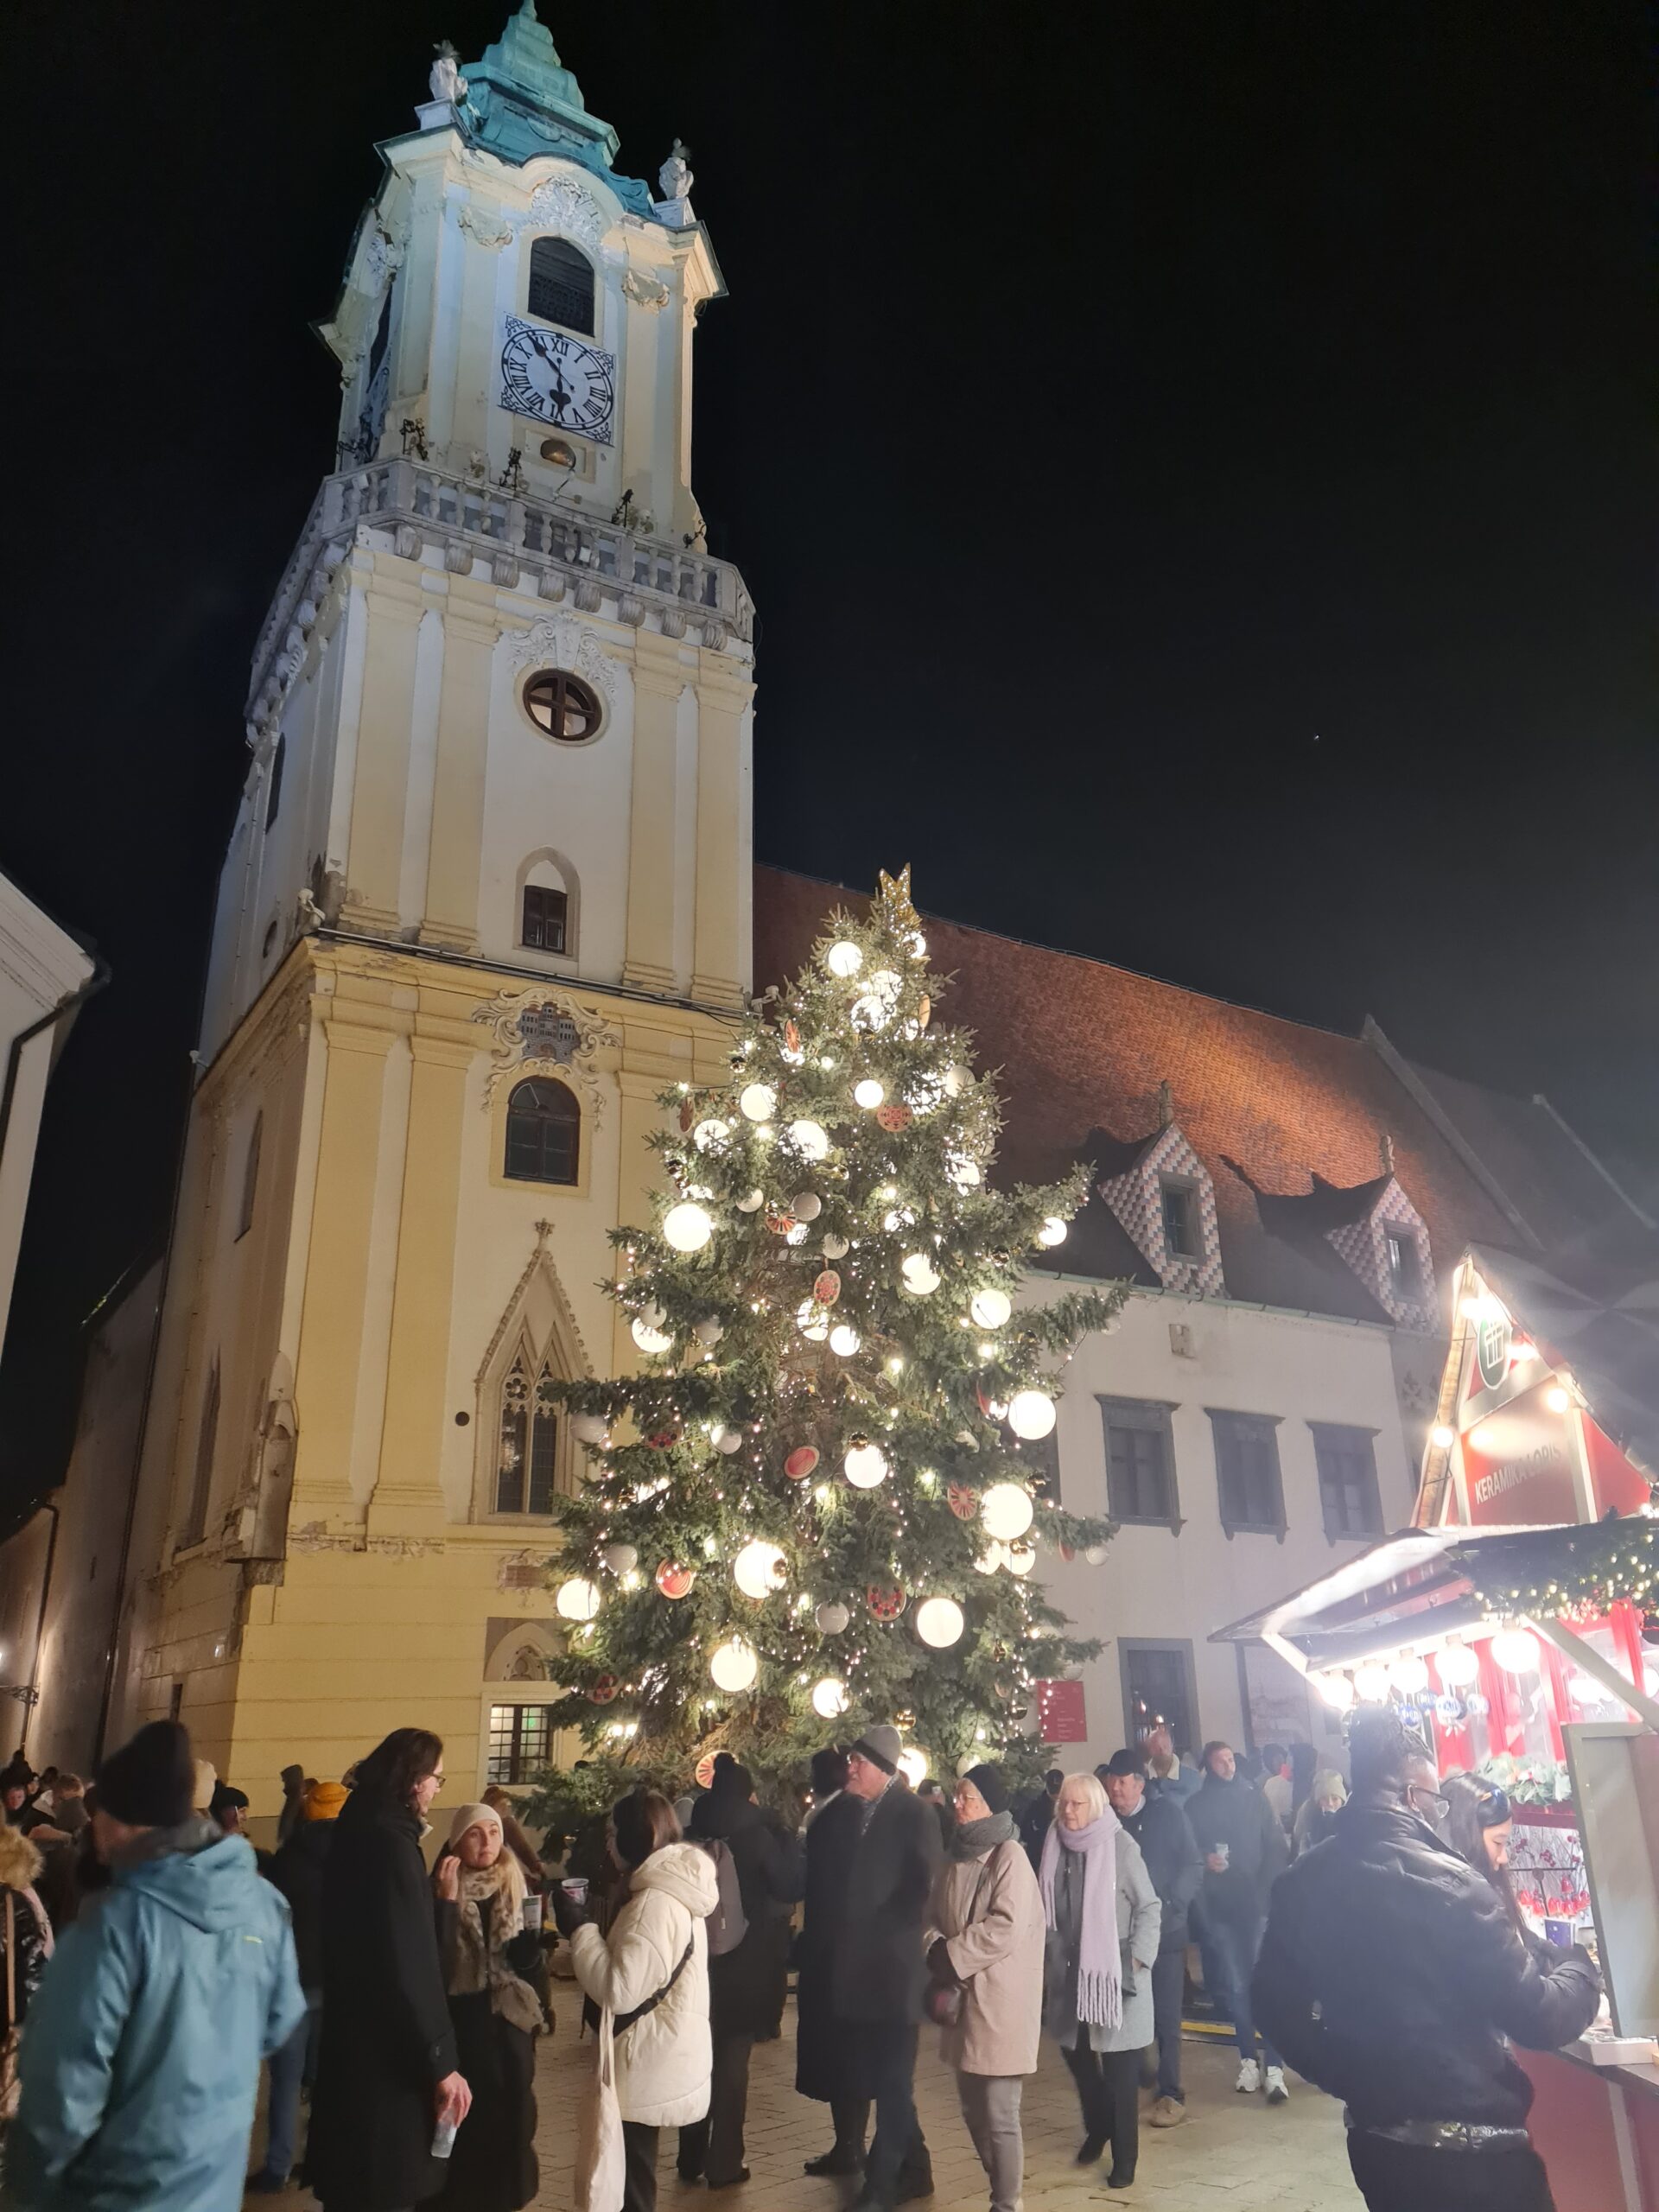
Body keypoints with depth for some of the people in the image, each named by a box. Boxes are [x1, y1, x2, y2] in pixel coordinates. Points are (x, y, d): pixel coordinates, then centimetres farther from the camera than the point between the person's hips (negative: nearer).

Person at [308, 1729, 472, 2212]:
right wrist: (441, 2061, -21)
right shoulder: (391, 1842, -22)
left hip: (354, 2034, 10)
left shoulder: (358, 1831, 8)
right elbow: (410, 1963, -24)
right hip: (384, 2050, -10)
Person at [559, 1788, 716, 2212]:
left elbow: (619, 1989, -27)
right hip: (657, 2058, 10)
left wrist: (579, 1929, -19)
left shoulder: (656, 1903, -24)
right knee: (632, 2171, 20)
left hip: (647, 2065, -10)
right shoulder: (675, 1892, 9)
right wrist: (586, 1930, 9)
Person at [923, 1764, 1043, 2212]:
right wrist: (936, 1948, -10)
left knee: (999, 2116, -1)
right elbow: (933, 1915, 11)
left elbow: (1007, 1927, -20)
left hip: (1001, 2000, -7)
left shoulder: (1009, 1855, -11)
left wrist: (951, 1957, -16)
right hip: (963, 1998, 7)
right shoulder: (956, 1857, 11)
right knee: (974, 2109, 16)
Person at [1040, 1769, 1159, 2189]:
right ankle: (1097, 2127, 42)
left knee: (1120, 2070, 3)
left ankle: (1124, 2156, 19)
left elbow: (1149, 1907, -7)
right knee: (1075, 2052, 17)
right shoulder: (1056, 1847, 0)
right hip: (1069, 1972, 5)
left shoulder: (1121, 1846, -13)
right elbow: (1047, 1910, 10)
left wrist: (1137, 1960, -12)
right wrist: (1048, 1959, 9)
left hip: (1113, 1973, -5)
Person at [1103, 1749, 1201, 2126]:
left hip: (1165, 1932, -2)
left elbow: (1193, 1867, -6)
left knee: (1165, 2017, 4)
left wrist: (1170, 1904, -17)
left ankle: (1171, 2095, 15)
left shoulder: (1167, 1813, -5)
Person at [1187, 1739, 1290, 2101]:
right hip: (1219, 1908, 1)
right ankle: (1248, 2060, 16)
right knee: (1236, 1986, 5)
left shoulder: (1254, 1798, 4)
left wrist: (1265, 1889, -10)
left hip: (1257, 1905, -1)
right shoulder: (1196, 1806, 5)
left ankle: (1273, 2066, -4)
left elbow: (1277, 1848, 1)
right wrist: (1204, 1861, -12)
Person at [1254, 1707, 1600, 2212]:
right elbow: (1538, 2017, -17)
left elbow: (1276, 2003, 7)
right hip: (1469, 2149, -6)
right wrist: (1580, 1967, 3)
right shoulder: (1443, 1881, -21)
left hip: (1374, 2142, 6)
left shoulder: (1302, 1881, -1)